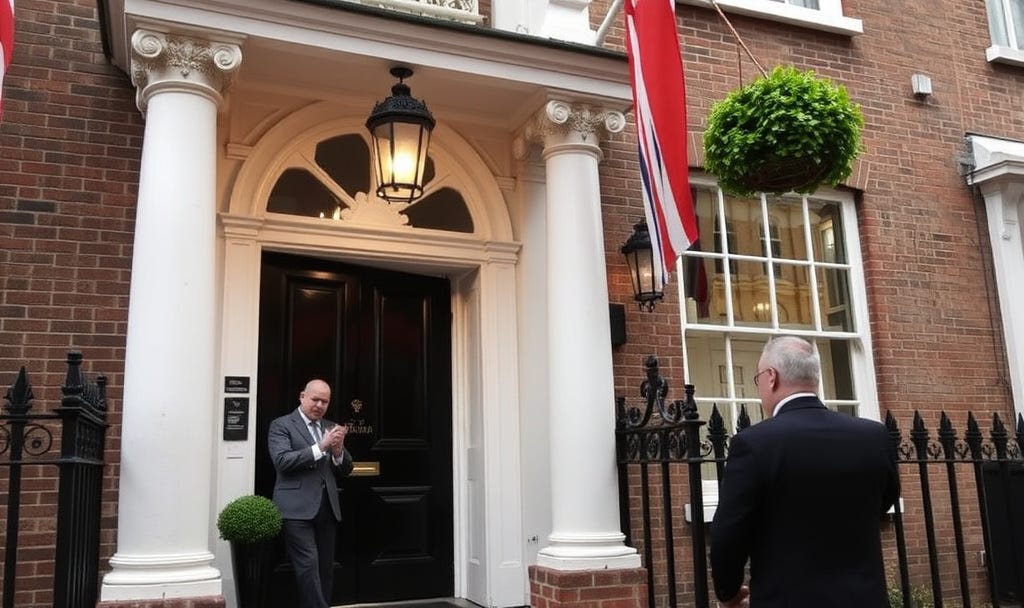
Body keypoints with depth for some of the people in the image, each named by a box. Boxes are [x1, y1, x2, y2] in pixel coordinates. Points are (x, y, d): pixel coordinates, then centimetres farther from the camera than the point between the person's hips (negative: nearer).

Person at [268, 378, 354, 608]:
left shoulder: (330, 427, 17)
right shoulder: (281, 425, 1)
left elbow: (346, 469, 14)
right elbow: (282, 460, -14)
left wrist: (338, 450, -8)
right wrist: (320, 447, -20)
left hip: (327, 507, 6)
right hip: (297, 508, -6)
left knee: (324, 567, 7)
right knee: (308, 565, -12)